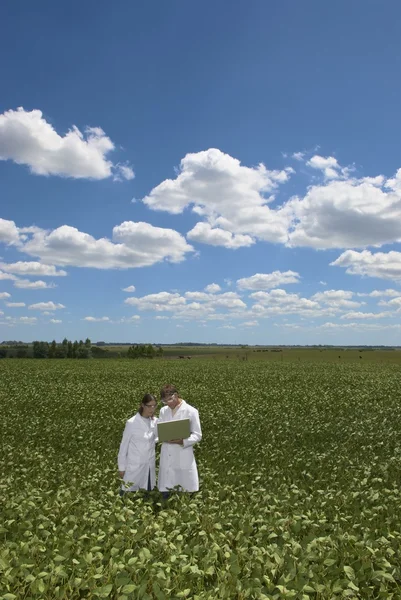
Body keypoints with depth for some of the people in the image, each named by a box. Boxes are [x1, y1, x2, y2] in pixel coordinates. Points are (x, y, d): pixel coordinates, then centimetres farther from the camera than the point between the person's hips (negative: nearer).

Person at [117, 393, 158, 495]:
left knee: (147, 493, 11)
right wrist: (121, 467, -3)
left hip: (150, 465, 4)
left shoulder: (155, 421, -2)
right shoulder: (132, 423, -15)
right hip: (134, 466, -4)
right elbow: (123, 446, -7)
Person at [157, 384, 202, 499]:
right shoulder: (163, 411, 6)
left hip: (183, 459, -4)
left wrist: (182, 441, -22)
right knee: (164, 491, 11)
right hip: (166, 458, 4)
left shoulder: (191, 411, -8)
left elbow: (197, 436, -6)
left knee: (186, 493, 3)